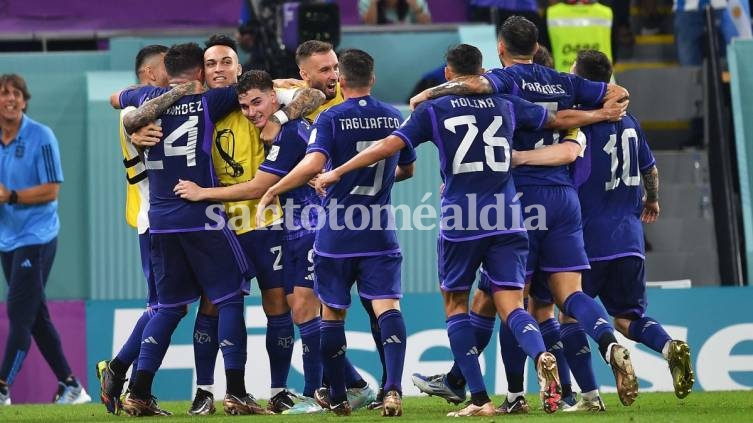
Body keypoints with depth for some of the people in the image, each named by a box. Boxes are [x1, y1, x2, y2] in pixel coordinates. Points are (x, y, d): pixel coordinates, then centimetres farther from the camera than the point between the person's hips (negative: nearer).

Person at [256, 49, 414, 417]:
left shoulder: (331, 119, -8)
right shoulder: (394, 118, 6)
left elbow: (314, 163, -23)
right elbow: (406, 169, 20)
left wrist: (272, 191, -12)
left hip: (337, 233, -2)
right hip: (380, 233, 2)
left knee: (332, 312, 11)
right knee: (387, 306, -6)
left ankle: (337, 397, 17)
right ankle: (393, 388, -26)